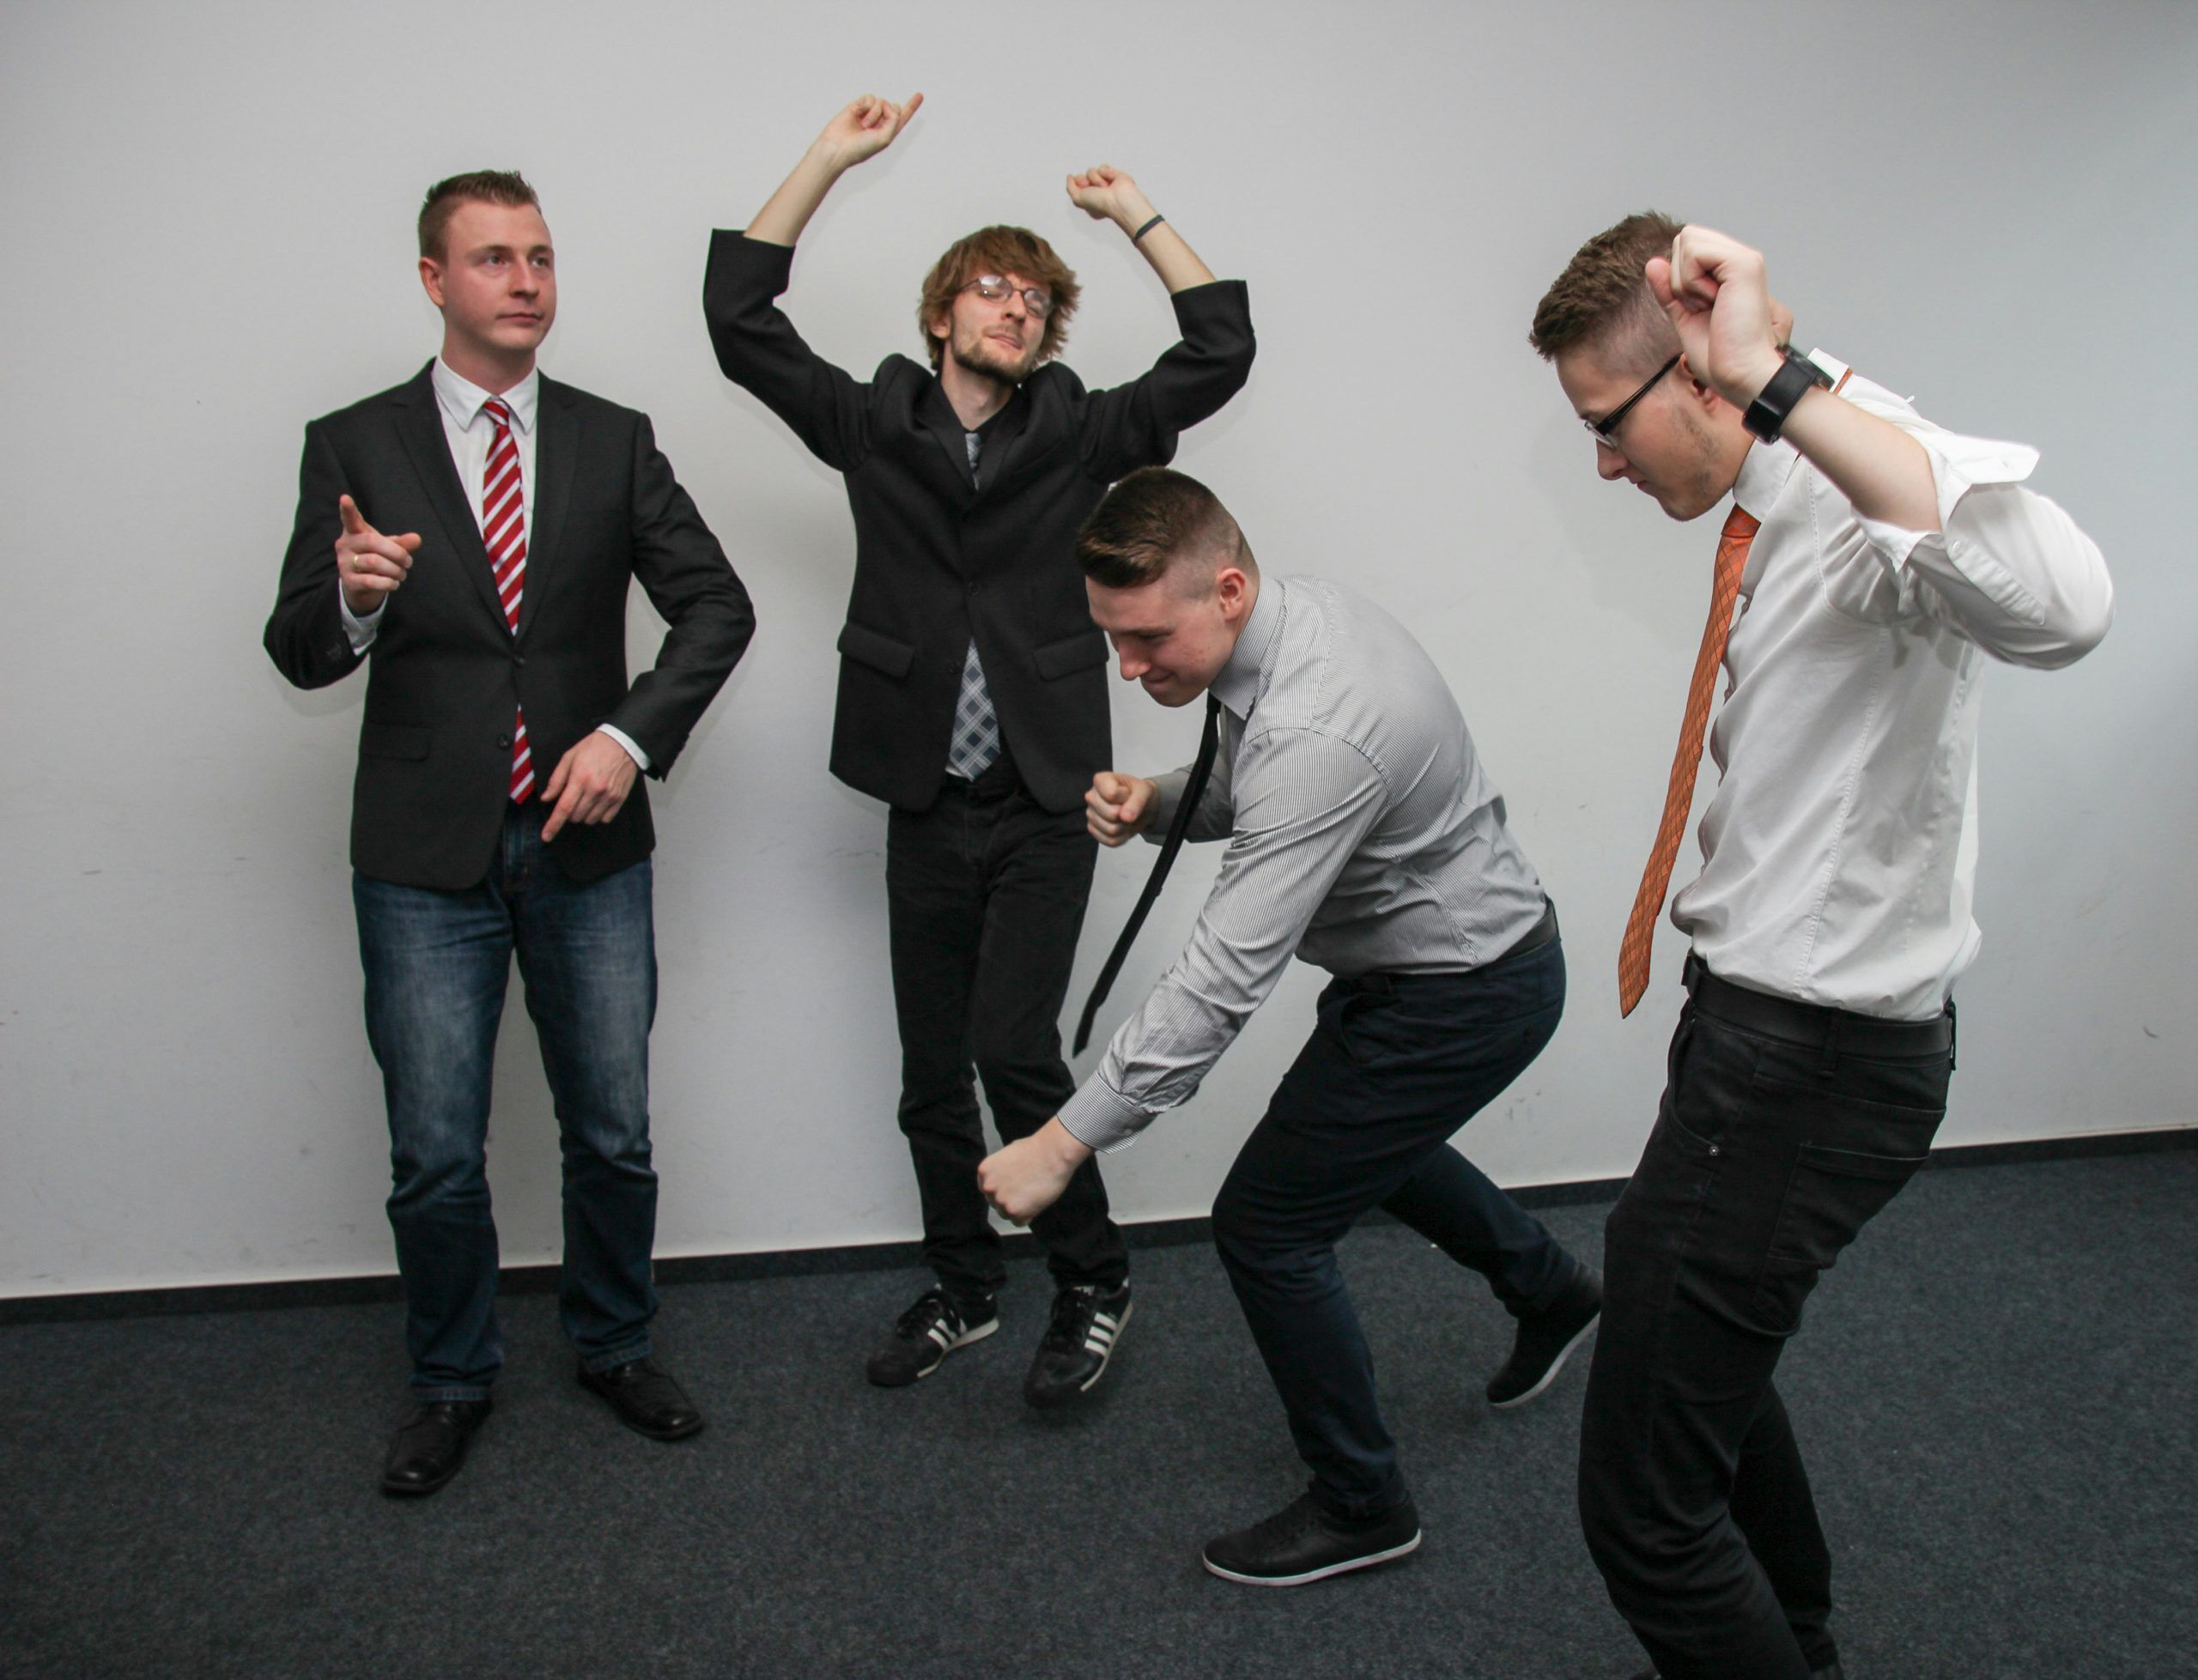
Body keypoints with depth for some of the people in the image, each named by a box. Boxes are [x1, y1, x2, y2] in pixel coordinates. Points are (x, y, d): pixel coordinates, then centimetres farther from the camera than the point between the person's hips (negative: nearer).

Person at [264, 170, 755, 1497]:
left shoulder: (614, 440, 5)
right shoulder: (355, 445, 1)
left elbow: (716, 605, 0)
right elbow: (300, 653, -3)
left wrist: (628, 736, -13)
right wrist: (353, 598, -25)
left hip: (589, 843, 2)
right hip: (426, 855, -1)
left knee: (614, 1136, 10)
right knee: (437, 1160, 5)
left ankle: (616, 1346, 33)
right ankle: (453, 1381, 29)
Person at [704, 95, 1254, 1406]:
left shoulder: (1079, 435, 4)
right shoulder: (874, 427, 6)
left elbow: (1222, 349, -2)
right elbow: (740, 316, 1)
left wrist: (1135, 213, 2)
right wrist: (830, 160, 0)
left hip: (1046, 803, -2)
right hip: (928, 807, 3)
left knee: (1013, 1047, -11)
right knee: (932, 1071, 10)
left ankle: (1094, 1285, 10)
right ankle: (964, 1289, 29)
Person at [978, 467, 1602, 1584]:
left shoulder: (1315, 733, -37)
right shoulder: (1292, 615, -7)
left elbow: (1222, 980, -37)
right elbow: (1248, 793, 10)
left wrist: (1064, 1143, -34)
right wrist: (1154, 802, -13)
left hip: (1463, 994, -10)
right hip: (1442, 952, 10)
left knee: (1266, 1226, -3)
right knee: (1357, 1133, 32)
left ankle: (1359, 1508, 20)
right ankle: (1546, 1291, 56)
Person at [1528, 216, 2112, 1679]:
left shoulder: (1873, 484, -24)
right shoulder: (1780, 506, 6)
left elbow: (2059, 608, -47)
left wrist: (1778, 386, -47)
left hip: (1820, 1059, -11)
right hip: (1767, 1017, 11)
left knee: (1648, 1502, -6)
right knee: (1696, 1345, 30)